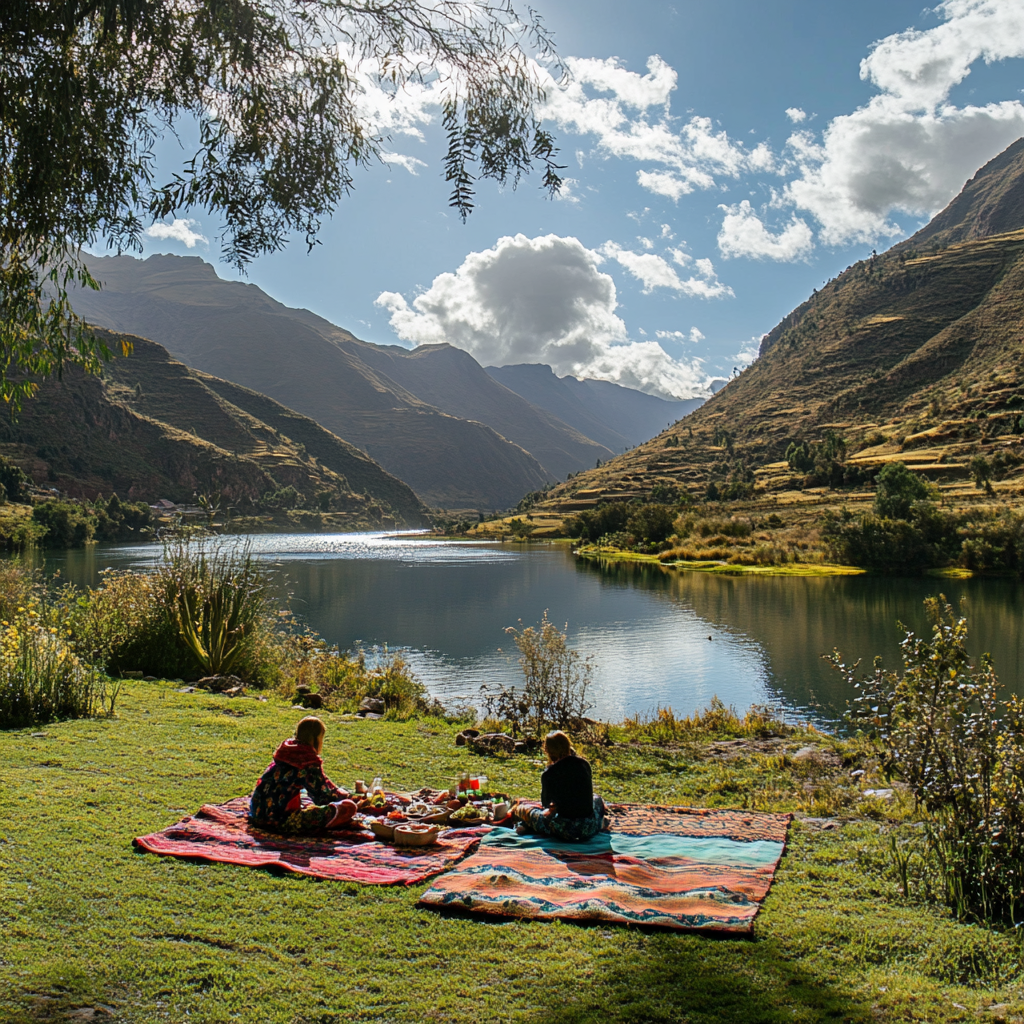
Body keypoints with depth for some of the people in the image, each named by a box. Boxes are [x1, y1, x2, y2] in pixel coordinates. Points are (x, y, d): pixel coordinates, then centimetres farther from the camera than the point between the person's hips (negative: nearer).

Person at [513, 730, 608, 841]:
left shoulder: (549, 774, -10)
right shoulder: (584, 764, 1)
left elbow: (546, 804, 6)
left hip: (564, 831, -1)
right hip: (590, 830, 2)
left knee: (523, 808, 22)